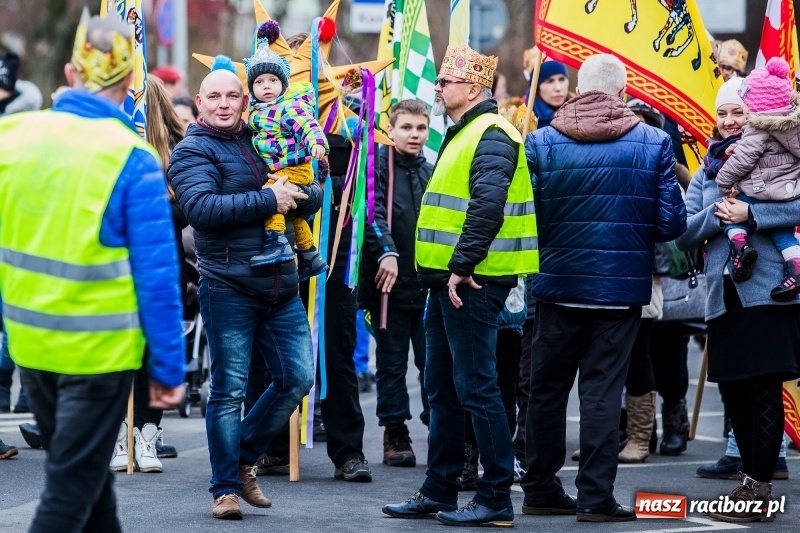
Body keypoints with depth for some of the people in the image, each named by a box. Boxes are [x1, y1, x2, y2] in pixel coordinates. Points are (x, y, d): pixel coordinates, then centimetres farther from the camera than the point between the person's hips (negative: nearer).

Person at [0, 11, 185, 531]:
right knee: (71, 488, 2)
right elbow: (157, 274, -14)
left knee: (81, 467, 22)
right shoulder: (132, 160, -15)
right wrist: (168, 367, -7)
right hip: (99, 349, -5)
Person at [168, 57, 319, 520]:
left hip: (281, 285, 6)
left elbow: (315, 194, 14)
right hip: (228, 287, -6)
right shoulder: (193, 151, -2)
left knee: (297, 378, 7)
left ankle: (244, 458, 25)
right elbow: (200, 207, -20)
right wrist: (267, 200, -19)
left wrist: (297, 195, -11)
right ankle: (226, 488, 7)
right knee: (230, 388, -2)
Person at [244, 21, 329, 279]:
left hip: (295, 168, -9)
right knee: (292, 212, 19)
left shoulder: (290, 106, -17)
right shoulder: (257, 111, 8)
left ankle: (277, 242, -31)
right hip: (275, 170, 9)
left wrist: (316, 142, -47)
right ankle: (310, 257, 33)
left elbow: (307, 123, -32)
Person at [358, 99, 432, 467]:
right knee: (392, 364, 5)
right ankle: (394, 434, 12)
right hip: (390, 282, -3)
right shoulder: (379, 165, -2)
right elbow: (374, 212, -15)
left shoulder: (432, 173, 12)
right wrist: (386, 252, -28)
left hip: (429, 282, 3)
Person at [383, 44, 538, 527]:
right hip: (448, 279, 11)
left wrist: (462, 265, -25)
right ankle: (439, 491, 23)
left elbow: (488, 206, -25)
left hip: (470, 282, -11)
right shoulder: (463, 133, 19)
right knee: (443, 388, 15)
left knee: (476, 387, -7)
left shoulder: (491, 136, -14)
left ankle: (497, 498, -3)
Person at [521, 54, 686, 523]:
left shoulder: (542, 143, -4)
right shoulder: (653, 144, -4)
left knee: (548, 387, 13)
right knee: (603, 390, 3)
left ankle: (541, 489, 20)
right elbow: (672, 222, -5)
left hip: (559, 285, 1)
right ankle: (596, 497, 1)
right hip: (623, 286, -1)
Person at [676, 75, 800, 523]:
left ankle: (758, 487, -4)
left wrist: (749, 213, -21)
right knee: (733, 389, 9)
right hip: (723, 294, 6)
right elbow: (684, 234, 10)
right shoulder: (707, 172, 16)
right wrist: (715, 215, -9)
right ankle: (753, 478, 20)